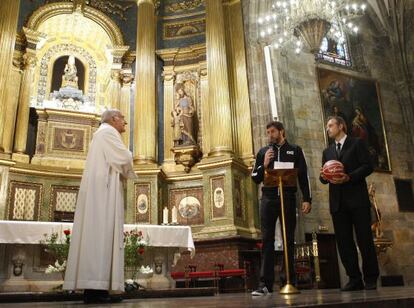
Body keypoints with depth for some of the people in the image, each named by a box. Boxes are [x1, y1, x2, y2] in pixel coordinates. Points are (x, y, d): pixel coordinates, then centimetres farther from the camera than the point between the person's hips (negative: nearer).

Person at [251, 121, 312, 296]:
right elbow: (255, 178, 13)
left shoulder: (295, 151, 11)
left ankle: (290, 281, 9)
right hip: (268, 198, 1)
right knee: (267, 240, -4)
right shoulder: (263, 152, 15)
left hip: (288, 198, -1)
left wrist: (307, 199, -3)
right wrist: (264, 165, -5)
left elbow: (303, 176, 6)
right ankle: (265, 283, -6)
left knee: (289, 240, 3)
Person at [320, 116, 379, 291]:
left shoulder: (357, 144, 7)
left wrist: (349, 177, -17)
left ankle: (371, 279, 8)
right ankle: (354, 280, 7)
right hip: (338, 202, 5)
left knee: (364, 239, -3)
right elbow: (324, 177, 16)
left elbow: (368, 166, -3)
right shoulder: (327, 152, 21)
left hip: (357, 199, -4)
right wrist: (323, 176, -7)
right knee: (344, 242, 1)